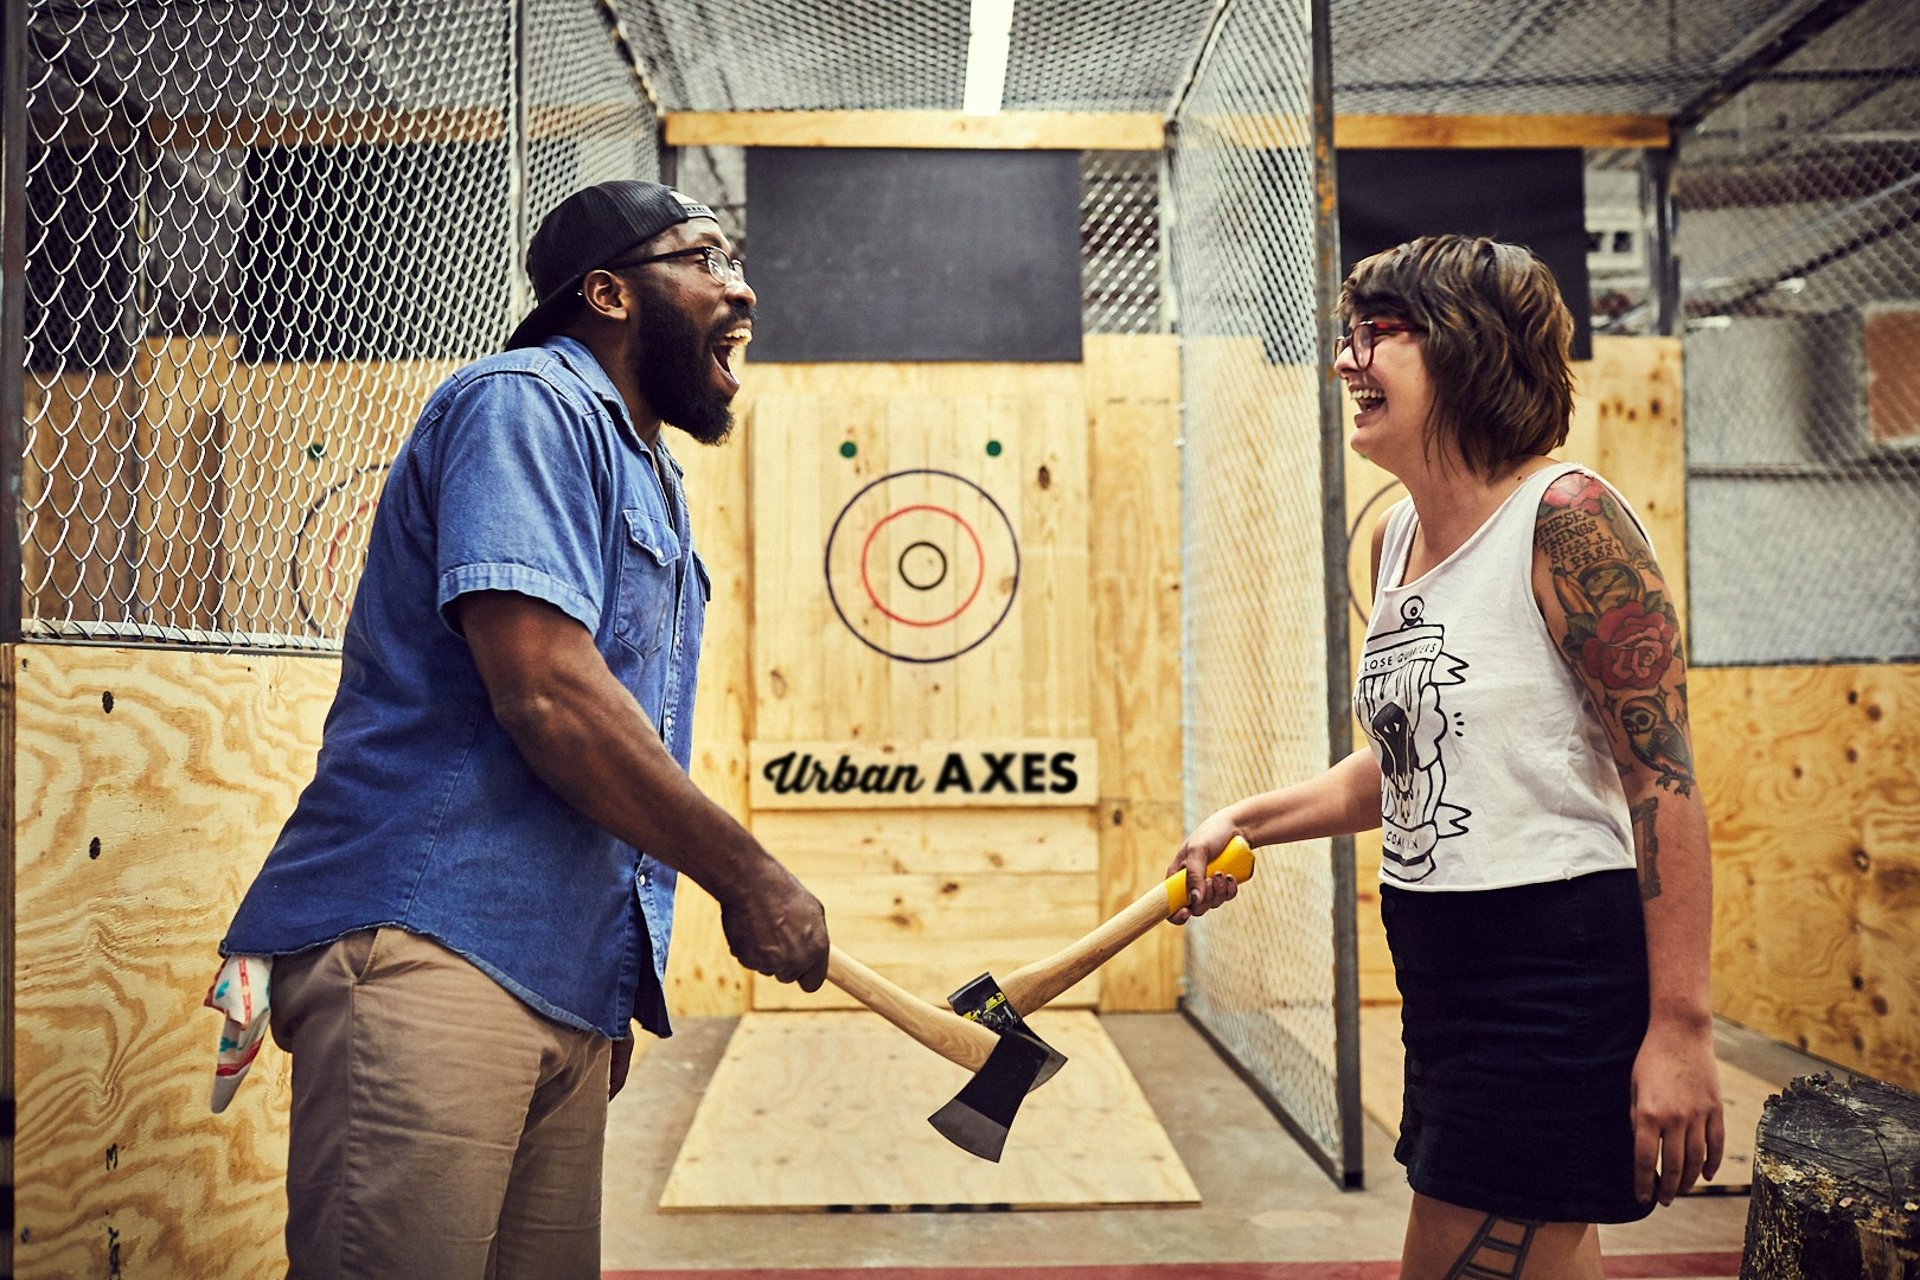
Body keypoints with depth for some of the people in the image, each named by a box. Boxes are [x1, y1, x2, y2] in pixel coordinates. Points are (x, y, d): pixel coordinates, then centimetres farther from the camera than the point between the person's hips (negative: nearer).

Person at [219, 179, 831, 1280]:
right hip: (430, 945, -9)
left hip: (569, 983, 9)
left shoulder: (650, 482, 23)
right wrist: (748, 876, -9)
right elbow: (544, 694, -18)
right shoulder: (527, 404, -6)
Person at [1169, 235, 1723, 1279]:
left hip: (1559, 968, -8)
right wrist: (1246, 822, 11)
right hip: (1440, 971, 8)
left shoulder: (1566, 519, -16)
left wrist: (1678, 1025, -19)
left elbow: (1666, 780, -18)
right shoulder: (1393, 537, 9)